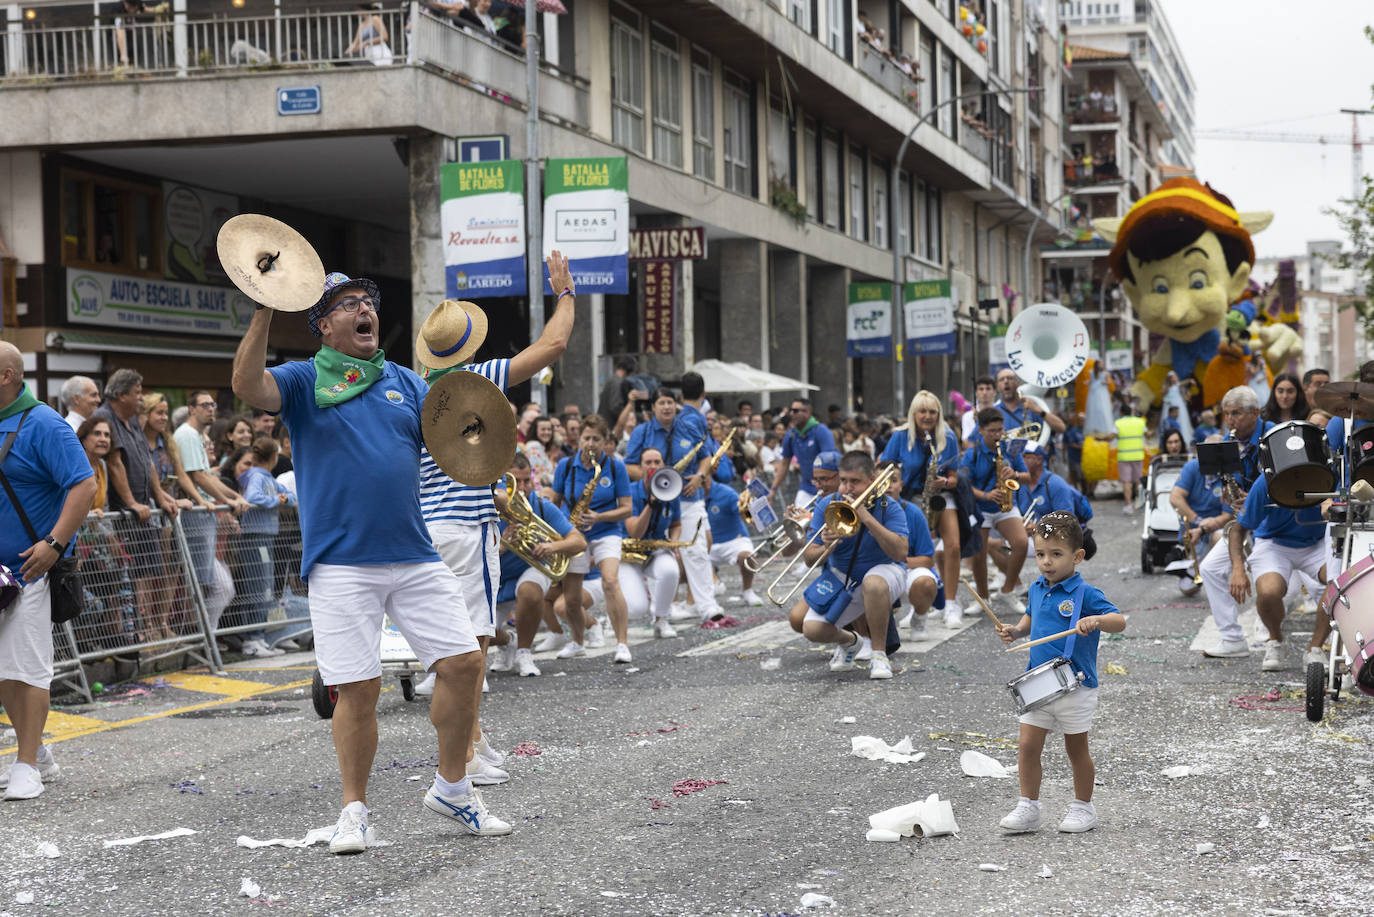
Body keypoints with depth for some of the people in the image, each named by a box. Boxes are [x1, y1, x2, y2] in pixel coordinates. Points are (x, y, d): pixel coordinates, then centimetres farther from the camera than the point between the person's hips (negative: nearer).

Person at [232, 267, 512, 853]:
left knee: (464, 663, 0)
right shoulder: (304, 381, 4)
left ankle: (451, 789, 18)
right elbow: (248, 387, -16)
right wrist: (265, 310, -24)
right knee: (358, 689, -4)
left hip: (415, 556, 4)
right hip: (342, 563, -4)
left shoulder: (404, 383, 16)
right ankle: (354, 810, 14)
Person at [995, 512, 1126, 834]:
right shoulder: (1037, 589, 5)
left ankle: (1083, 808, 25)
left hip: (1075, 687, -5)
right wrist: (1016, 631, 4)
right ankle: (1028, 807, 11)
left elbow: (1120, 621, -21)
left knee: (1076, 749, 9)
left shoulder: (1086, 594, -14)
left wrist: (1096, 620, -41)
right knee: (1027, 746, 0)